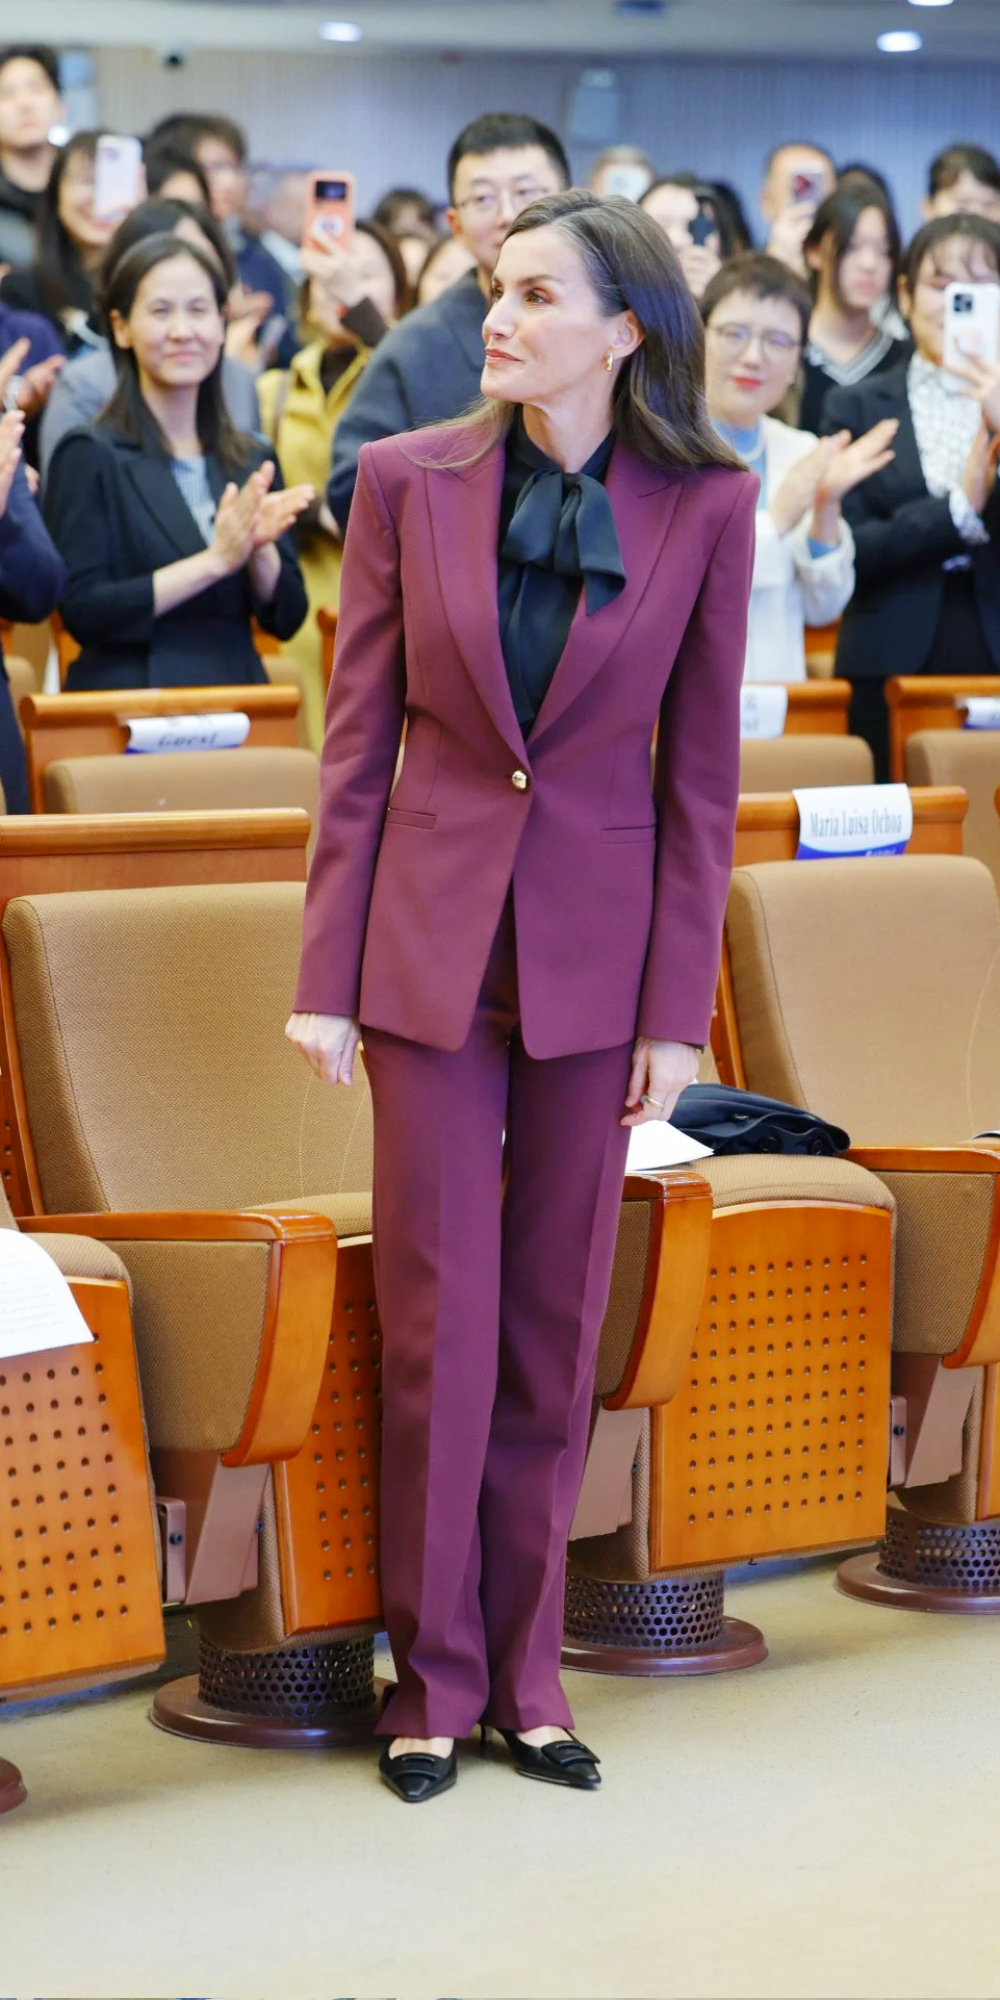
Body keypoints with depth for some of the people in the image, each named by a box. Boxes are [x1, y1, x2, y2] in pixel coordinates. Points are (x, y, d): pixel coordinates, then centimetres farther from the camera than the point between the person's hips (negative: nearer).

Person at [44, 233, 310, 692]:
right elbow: (82, 611, -9)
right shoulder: (90, 456, 0)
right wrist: (215, 561, -12)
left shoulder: (252, 461, 12)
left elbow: (285, 618, 10)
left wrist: (259, 547, -9)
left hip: (236, 699, 3)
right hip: (128, 710, -3)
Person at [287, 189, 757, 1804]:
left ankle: (526, 1670, 21)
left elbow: (701, 773, 0)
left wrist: (680, 1007, -2)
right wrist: (327, 978, -2)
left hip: (596, 948, 0)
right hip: (431, 931, 0)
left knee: (556, 1327, 8)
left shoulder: (705, 507, -3)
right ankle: (435, 1674, 15)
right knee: (439, 1323, 2)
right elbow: (359, 744, 0)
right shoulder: (408, 480, -3)